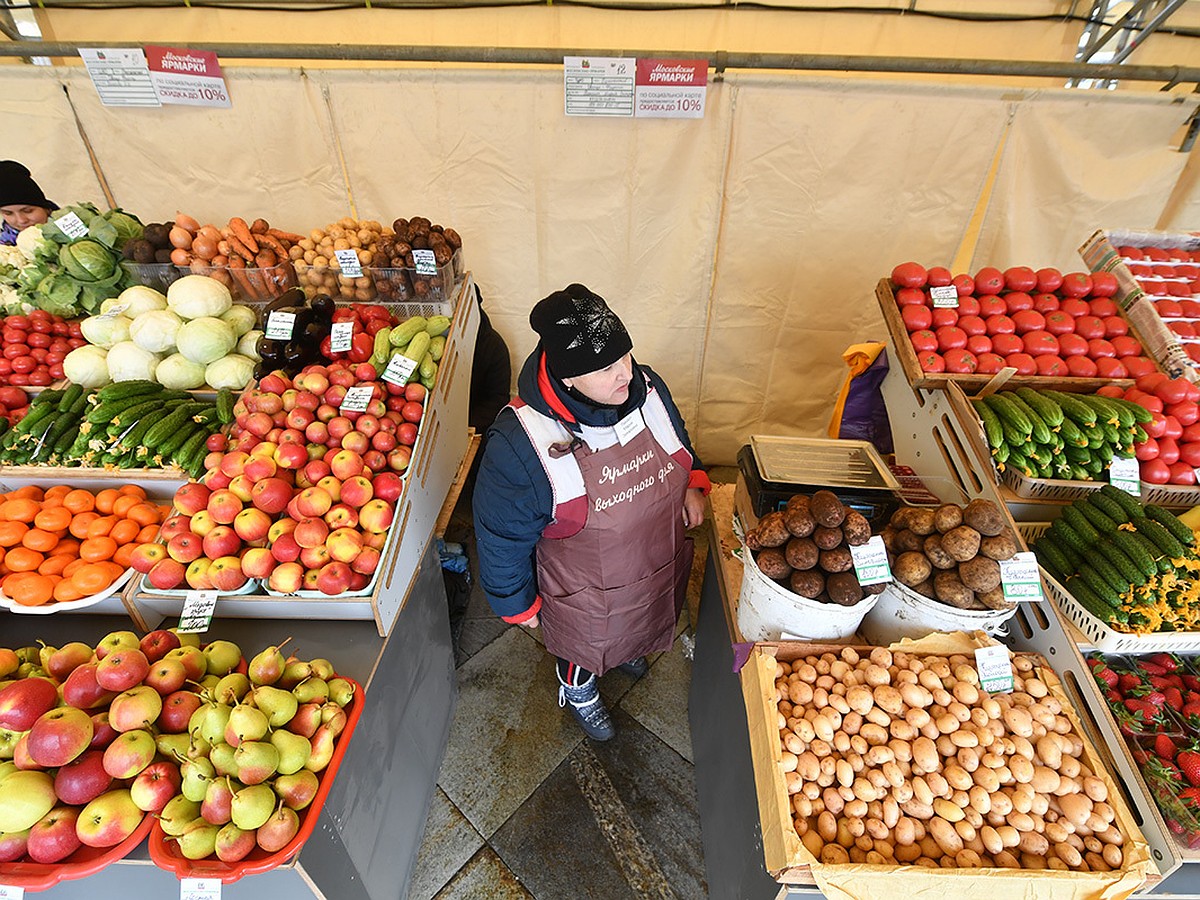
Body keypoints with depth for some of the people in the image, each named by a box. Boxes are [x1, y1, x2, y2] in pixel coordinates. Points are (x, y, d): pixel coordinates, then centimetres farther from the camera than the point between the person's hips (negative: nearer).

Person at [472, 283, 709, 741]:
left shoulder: (645, 387, -19)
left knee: (639, 625, 36)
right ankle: (579, 693, 64)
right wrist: (518, 602, -9)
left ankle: (627, 648, 74)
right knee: (584, 644, 28)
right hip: (584, 589, -5)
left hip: (659, 564, 5)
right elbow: (502, 535, -20)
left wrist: (692, 484, -11)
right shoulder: (519, 442, -35)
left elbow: (678, 439, 5)